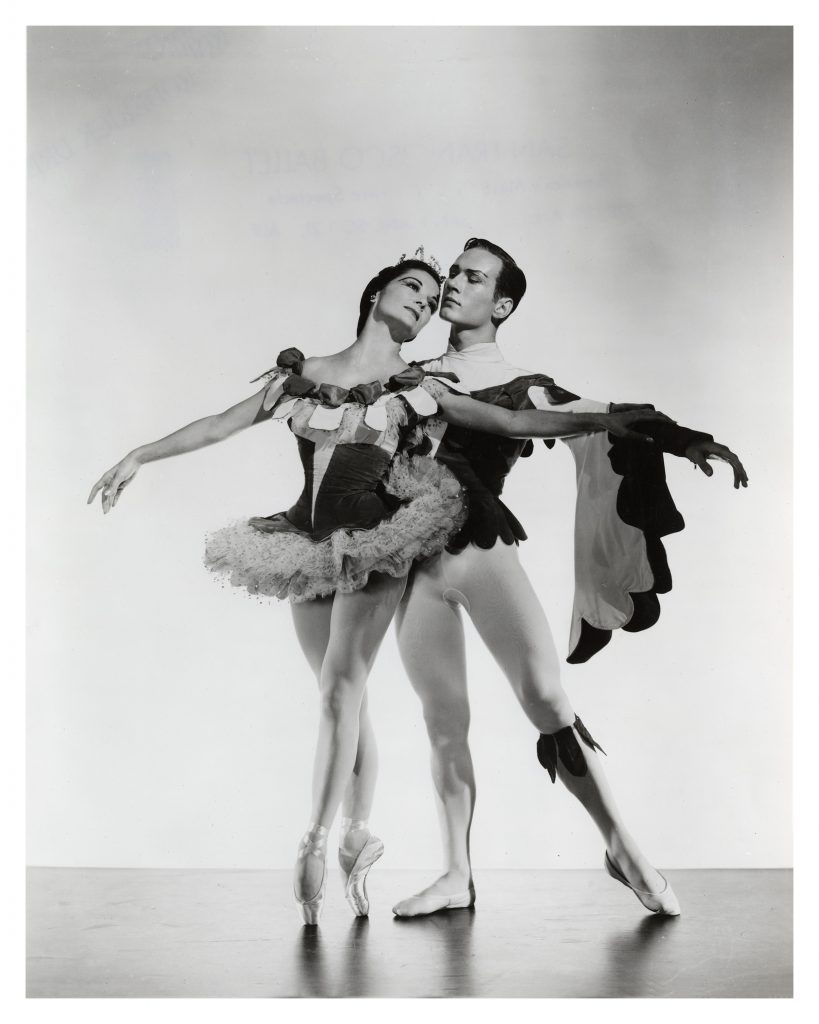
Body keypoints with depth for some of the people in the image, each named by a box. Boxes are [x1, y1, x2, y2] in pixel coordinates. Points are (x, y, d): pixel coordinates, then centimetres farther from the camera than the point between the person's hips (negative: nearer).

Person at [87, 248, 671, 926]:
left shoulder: (419, 387, 8)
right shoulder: (301, 374, 12)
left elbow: (511, 421, 6)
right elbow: (219, 425, 13)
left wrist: (605, 421, 1)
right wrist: (139, 456, 10)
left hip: (375, 541, -2)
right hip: (311, 546, 3)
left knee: (340, 686, -14)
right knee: (344, 694, 7)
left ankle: (319, 839, -10)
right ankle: (359, 834, 18)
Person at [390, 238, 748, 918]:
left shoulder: (522, 388, 8)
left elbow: (602, 423, -5)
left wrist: (683, 439, -19)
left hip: (484, 553, -3)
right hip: (415, 561, 3)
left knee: (548, 701, -11)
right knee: (444, 722, 6)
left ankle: (623, 847, 1)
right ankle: (456, 875, 15)